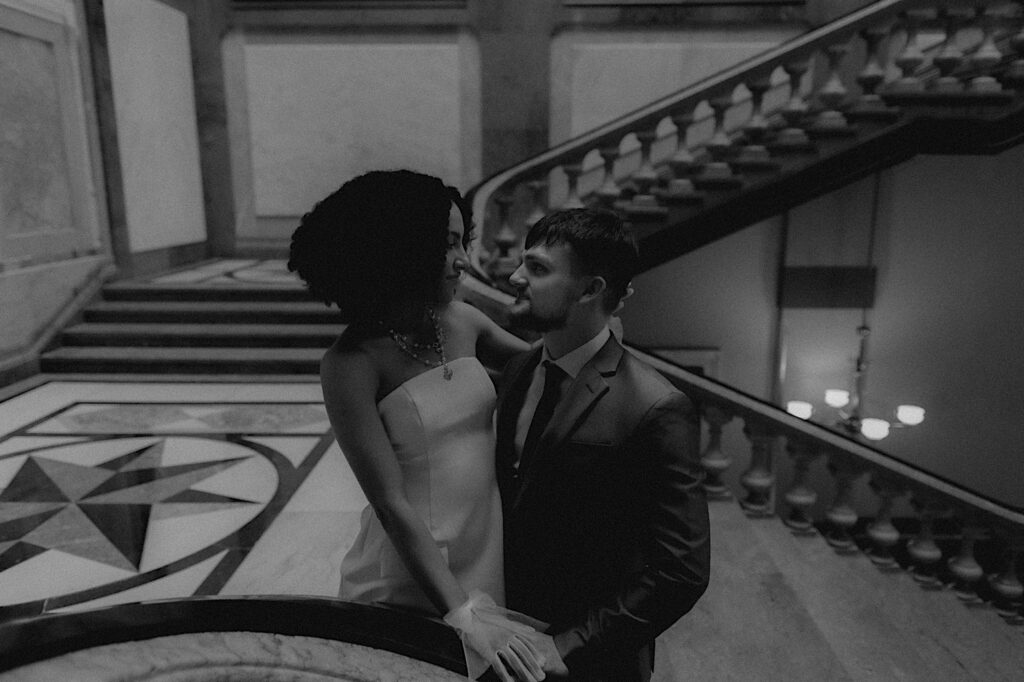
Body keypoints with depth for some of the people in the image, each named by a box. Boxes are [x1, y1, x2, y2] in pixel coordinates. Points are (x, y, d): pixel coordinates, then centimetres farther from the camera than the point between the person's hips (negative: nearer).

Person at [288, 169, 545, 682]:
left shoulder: (462, 322, -1)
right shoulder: (352, 364, -18)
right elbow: (392, 504, -20)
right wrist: (461, 611, -23)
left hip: (489, 560, 5)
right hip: (409, 583, -5)